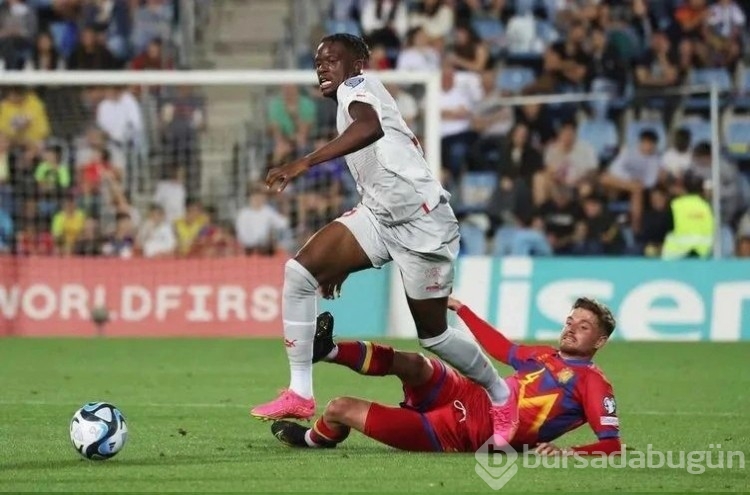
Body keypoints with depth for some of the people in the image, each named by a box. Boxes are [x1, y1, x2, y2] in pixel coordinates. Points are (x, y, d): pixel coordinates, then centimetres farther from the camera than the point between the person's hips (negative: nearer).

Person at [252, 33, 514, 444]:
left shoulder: (356, 87, -7)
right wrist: (342, 264, 28)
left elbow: (370, 127, -34)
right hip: (379, 214, 9)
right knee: (299, 272, -8)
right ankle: (300, 394, -8)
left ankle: (500, 396, 28)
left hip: (421, 221, -9)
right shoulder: (354, 101, 20)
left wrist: (305, 163, -41)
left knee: (433, 335, 2)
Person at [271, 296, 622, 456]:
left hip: (461, 433, -8)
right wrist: (460, 308, 32)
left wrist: (569, 452, -37)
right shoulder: (544, 355, 15)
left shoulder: (592, 383, -10)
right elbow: (500, 348, 29)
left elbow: (613, 446, -19)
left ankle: (315, 438, 27)